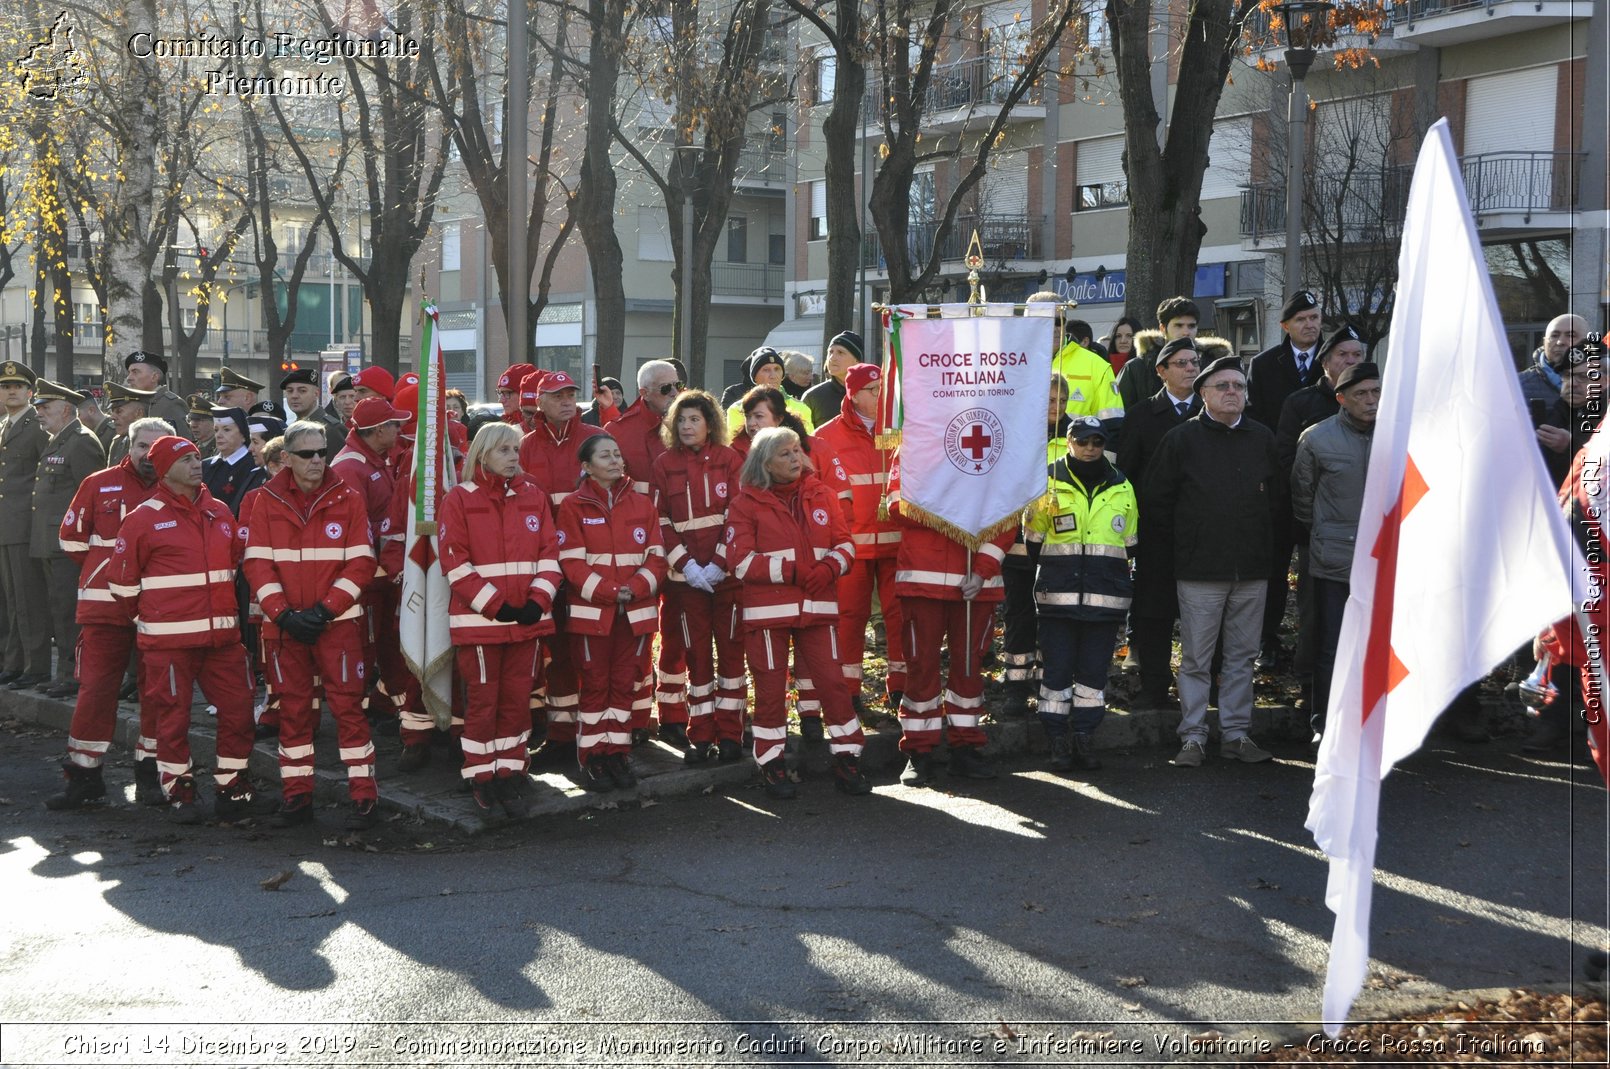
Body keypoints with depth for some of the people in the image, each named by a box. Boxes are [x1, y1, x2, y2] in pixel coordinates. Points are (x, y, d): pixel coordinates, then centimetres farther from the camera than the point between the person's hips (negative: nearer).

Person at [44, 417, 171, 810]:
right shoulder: (99, 484, 5)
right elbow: (71, 537, 12)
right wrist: (106, 569, 9)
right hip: (105, 605, 0)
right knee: (95, 688, -1)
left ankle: (149, 773, 15)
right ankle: (84, 775, 7)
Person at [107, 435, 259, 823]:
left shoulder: (220, 513, 11)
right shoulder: (144, 519, -5)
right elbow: (122, 580, 1)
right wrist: (152, 616, 9)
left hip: (222, 636, 5)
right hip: (169, 640, -5)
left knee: (238, 710, 3)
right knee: (173, 717, 3)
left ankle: (232, 787, 17)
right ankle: (180, 792, 16)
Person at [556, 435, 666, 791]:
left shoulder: (641, 504, 9)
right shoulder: (573, 507, -2)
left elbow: (656, 556, 4)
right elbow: (572, 563, -9)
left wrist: (635, 588, -13)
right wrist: (609, 592, -17)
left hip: (636, 611, 3)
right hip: (592, 612, -3)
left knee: (624, 684, 8)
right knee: (595, 685, 3)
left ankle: (617, 753, 18)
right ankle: (592, 758, 10)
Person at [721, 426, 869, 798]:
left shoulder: (820, 494, 9)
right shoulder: (747, 503, -1)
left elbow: (844, 543, 8)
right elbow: (741, 560, -8)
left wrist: (829, 567, -13)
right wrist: (791, 571, -15)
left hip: (817, 606, 3)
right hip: (768, 610, -2)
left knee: (831, 680, 0)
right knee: (771, 687, 4)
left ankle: (846, 758, 11)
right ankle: (771, 763, 16)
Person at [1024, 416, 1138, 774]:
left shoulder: (1121, 488, 13)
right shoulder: (1048, 481, 3)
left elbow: (1130, 544, 19)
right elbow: (1031, 539, 7)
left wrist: (1127, 588, 16)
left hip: (1105, 597, 3)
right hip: (1057, 596, -3)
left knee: (1094, 671, 5)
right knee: (1057, 668, -2)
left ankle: (1083, 739, 14)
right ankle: (1058, 741, 7)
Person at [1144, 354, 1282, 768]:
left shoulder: (1262, 438, 9)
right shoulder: (1181, 439, -1)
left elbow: (1275, 496, 20)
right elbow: (1155, 501, 2)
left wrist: (1260, 542, 15)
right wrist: (1179, 544, 3)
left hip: (1252, 570, 3)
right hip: (1199, 571, -3)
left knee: (1242, 656, 9)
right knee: (1196, 659, 1)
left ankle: (1236, 733, 18)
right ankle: (1193, 737, 8)